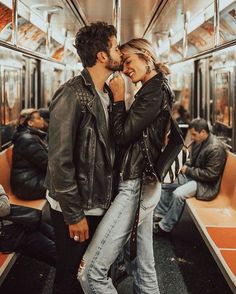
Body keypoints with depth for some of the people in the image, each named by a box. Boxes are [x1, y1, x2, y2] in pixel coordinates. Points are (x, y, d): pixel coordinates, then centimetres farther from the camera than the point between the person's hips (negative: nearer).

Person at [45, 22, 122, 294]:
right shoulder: (72, 94, -19)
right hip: (76, 209, -7)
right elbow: (59, 159, -22)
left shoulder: (105, 94, 7)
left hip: (98, 205, 8)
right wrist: (74, 214, -19)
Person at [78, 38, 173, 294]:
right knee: (144, 269, 15)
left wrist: (118, 97, -5)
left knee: (90, 272, -10)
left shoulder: (154, 90, -14)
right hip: (144, 185, 10)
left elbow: (122, 134, -15)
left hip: (136, 186, -10)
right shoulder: (157, 89, 16)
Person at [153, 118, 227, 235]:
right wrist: (186, 166, -1)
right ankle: (159, 215, 15)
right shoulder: (198, 141, 1)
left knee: (178, 194, -28)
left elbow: (210, 175, -25)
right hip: (192, 176, 10)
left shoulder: (216, 148, -25)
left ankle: (164, 227, -14)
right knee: (166, 184, 7)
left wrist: (189, 171, -18)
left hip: (206, 184, -10)